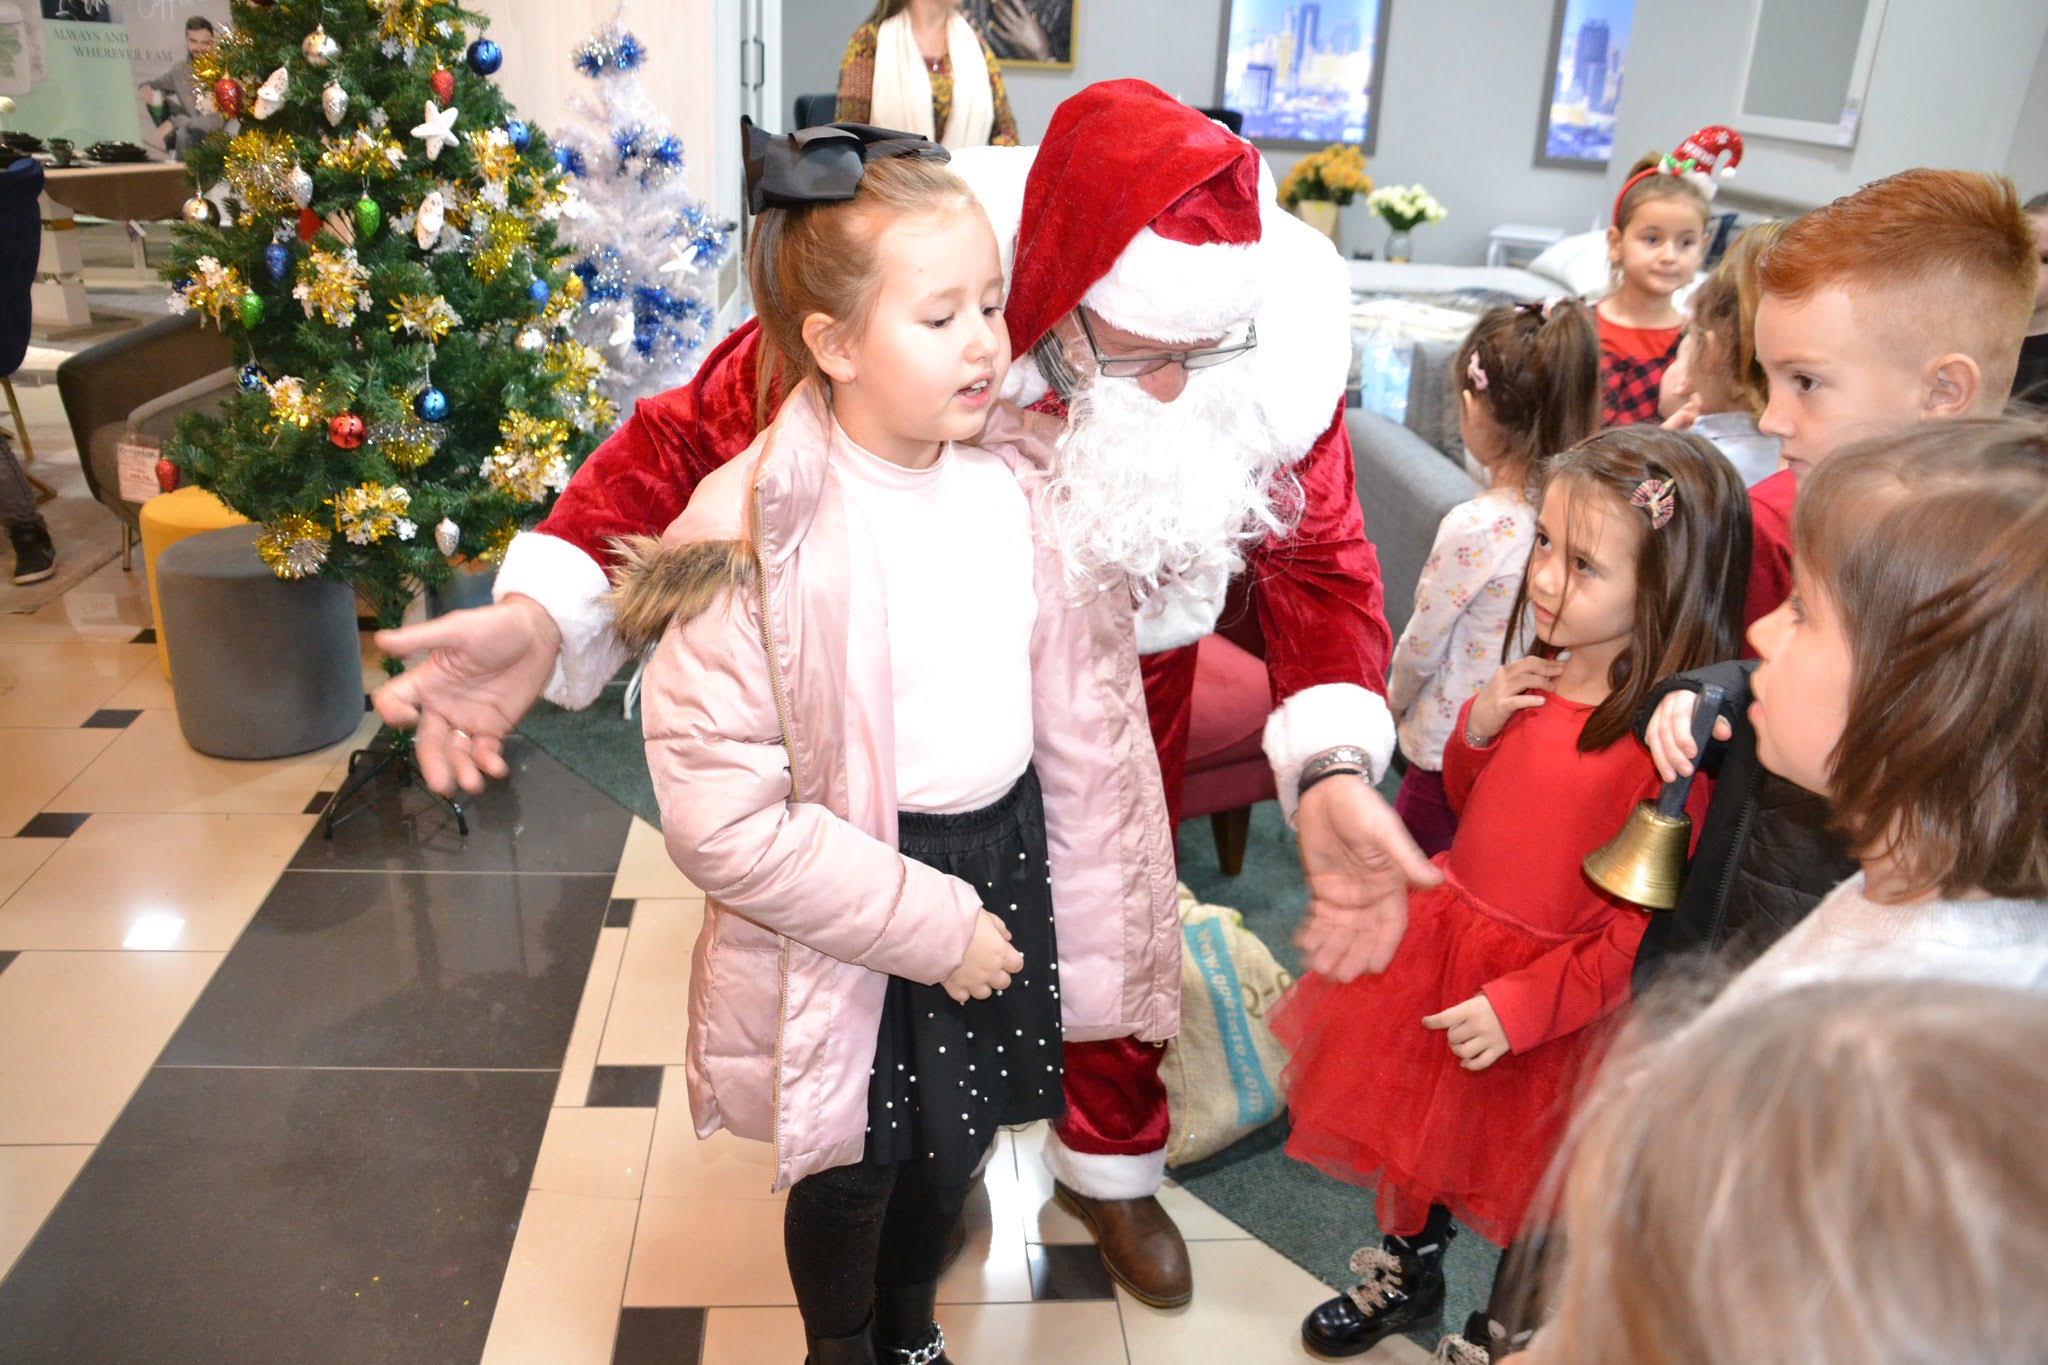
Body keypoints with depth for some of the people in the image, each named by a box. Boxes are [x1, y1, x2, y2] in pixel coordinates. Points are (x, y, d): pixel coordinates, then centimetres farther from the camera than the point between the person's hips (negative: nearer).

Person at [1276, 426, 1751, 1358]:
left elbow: (1647, 926, -23)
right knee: (1414, 1123, 24)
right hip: (1442, 942, 7)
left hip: (1552, 996, -7)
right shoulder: (1539, 675, -4)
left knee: (1521, 1180, 16)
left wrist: (1524, 1004, -23)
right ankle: (1407, 1278, 52)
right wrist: (1479, 728, -9)